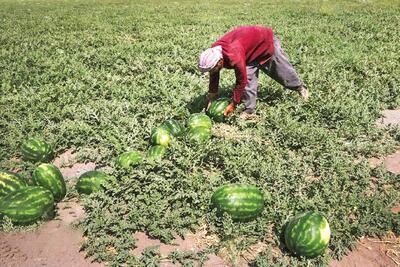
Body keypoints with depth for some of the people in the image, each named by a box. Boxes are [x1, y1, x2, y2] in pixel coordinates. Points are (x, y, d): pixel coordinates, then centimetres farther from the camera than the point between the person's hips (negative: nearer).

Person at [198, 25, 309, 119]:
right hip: (252, 50, 6)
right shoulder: (213, 52, -21)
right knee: (249, 76, -7)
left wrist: (233, 104, -24)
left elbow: (241, 81, -33)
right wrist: (211, 96, -2)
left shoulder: (234, 57, -44)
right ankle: (249, 110, 0)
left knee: (281, 69, 13)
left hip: (266, 40, -6)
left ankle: (300, 87, 40)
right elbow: (214, 76, -5)